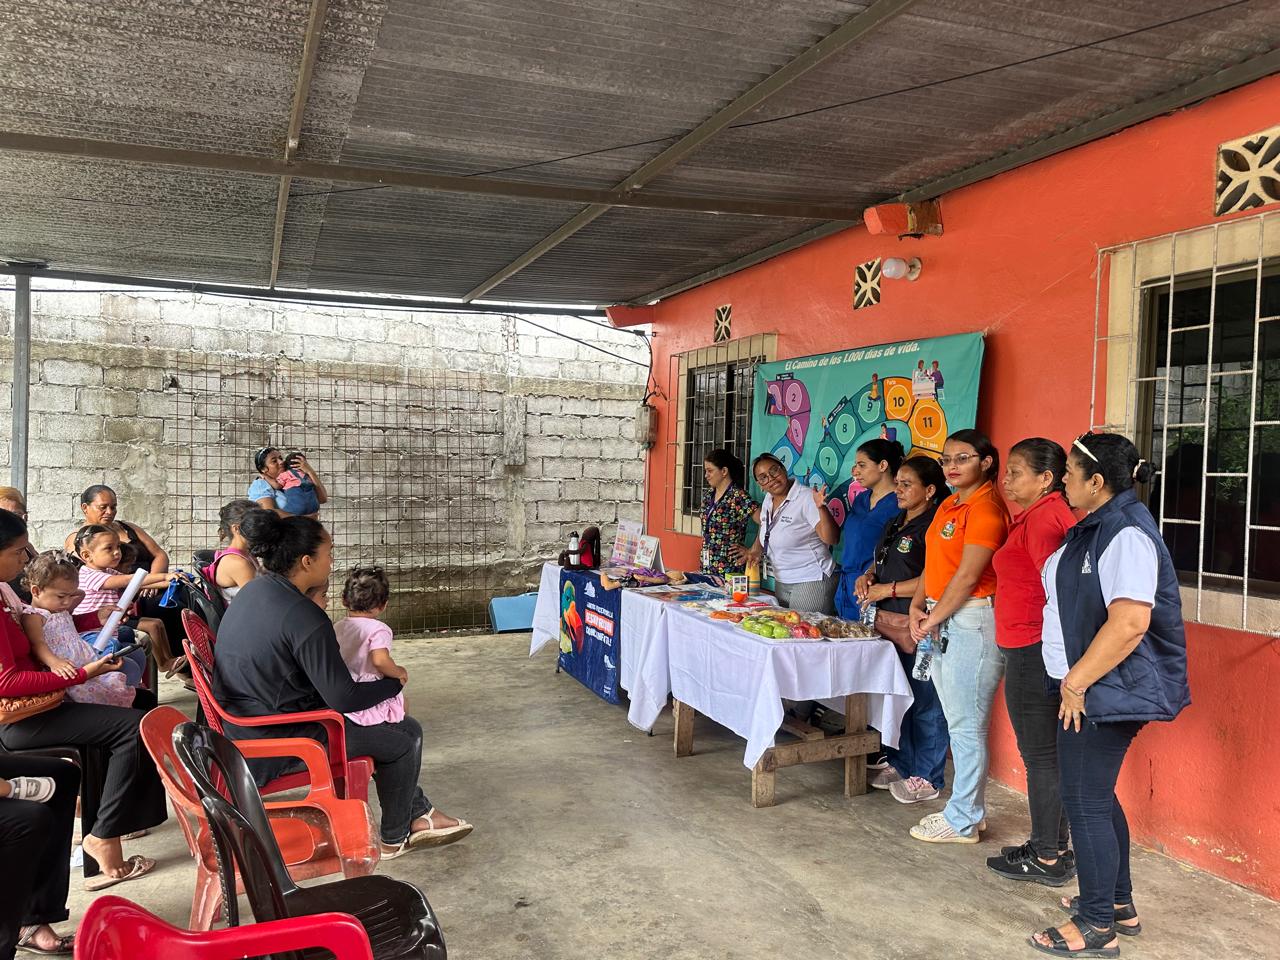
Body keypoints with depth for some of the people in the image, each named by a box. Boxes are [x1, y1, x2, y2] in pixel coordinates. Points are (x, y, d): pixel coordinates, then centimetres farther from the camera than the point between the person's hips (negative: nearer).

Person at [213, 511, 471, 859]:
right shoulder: (304, 617, -27)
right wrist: (395, 682, -5)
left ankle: (418, 813, 33)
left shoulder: (255, 590, 2)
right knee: (406, 734, 5)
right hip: (276, 746, -9)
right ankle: (395, 838, 25)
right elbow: (344, 699, -22)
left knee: (385, 724, 22)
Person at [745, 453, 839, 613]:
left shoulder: (806, 498, -17)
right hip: (781, 582, 8)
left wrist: (821, 508, -40)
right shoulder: (769, 499, 6)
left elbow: (830, 539, -25)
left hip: (811, 581, -8)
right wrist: (756, 550, 5)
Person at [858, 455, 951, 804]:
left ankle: (926, 777, 11)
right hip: (887, 624, 9)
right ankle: (898, 763, 31)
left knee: (924, 703, 0)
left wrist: (888, 589, -16)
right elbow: (881, 562, 29)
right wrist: (867, 576, 7)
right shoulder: (895, 524, 16)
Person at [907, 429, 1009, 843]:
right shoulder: (948, 506, 16)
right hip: (941, 621, 9)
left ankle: (962, 821, 9)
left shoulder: (985, 508, -13)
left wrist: (933, 619, -9)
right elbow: (933, 564, 16)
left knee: (967, 726, -1)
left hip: (971, 620, -9)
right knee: (958, 723, 16)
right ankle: (969, 808, 27)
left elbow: (967, 576, -16)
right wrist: (917, 607, 3)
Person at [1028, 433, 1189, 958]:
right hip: (1089, 687, 10)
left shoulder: (1126, 533, -20)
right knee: (1097, 796, 19)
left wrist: (1076, 681, -22)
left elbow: (1130, 621, -28)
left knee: (1085, 801, -2)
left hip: (1106, 692, -10)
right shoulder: (1097, 526, 12)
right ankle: (1118, 904, 34)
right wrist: (1074, 679, 19)